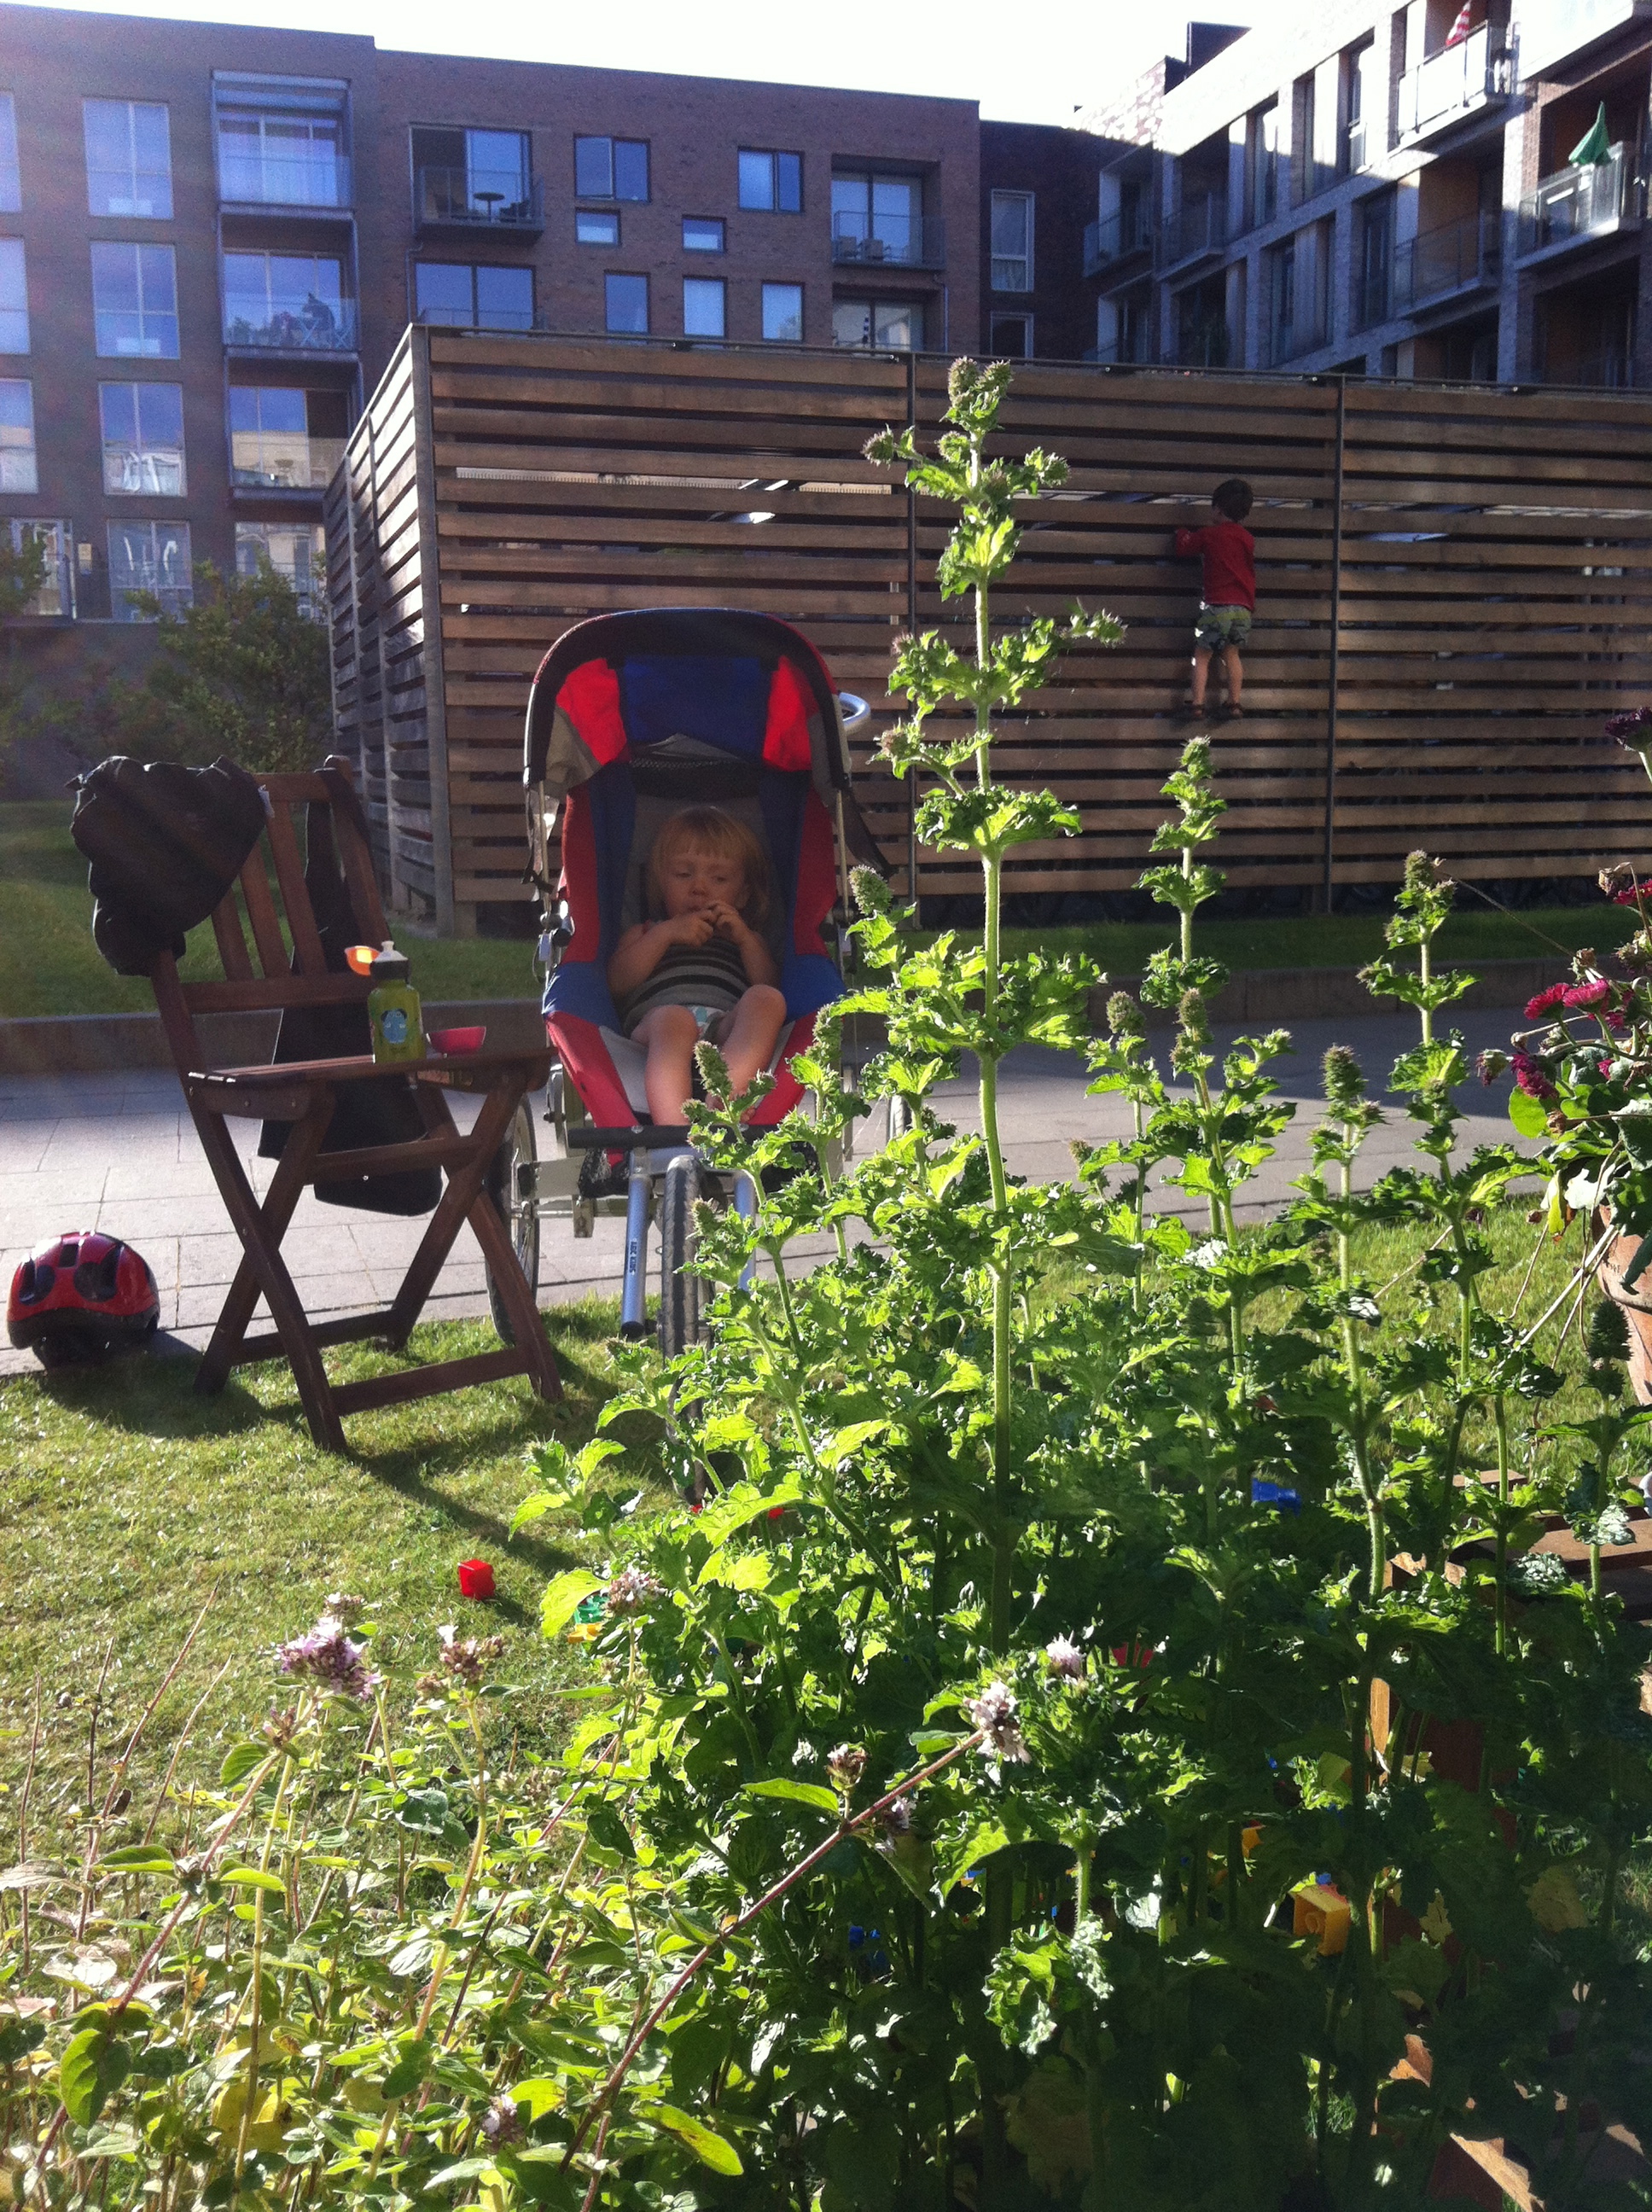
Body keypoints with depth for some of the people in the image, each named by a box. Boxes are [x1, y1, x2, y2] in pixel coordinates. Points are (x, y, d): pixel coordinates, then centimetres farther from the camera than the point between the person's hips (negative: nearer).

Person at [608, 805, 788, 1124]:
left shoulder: (744, 940, 41)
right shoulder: (646, 935, 38)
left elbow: (767, 985, 20)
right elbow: (617, 982, 15)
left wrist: (745, 939, 10)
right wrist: (665, 934, 10)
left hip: (729, 1030, 2)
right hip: (654, 1023, -2)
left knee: (765, 1000, -31)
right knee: (673, 1019, -39)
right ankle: (671, 1128, -63)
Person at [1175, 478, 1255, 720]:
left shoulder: (1208, 534, 1)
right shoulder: (1247, 539, 12)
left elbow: (1183, 549, 11)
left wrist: (1182, 534, 29)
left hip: (1216, 606, -4)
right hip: (1243, 608, 4)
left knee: (1201, 654, 5)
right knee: (1231, 654, 16)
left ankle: (1197, 702, -2)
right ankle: (1234, 702, 14)